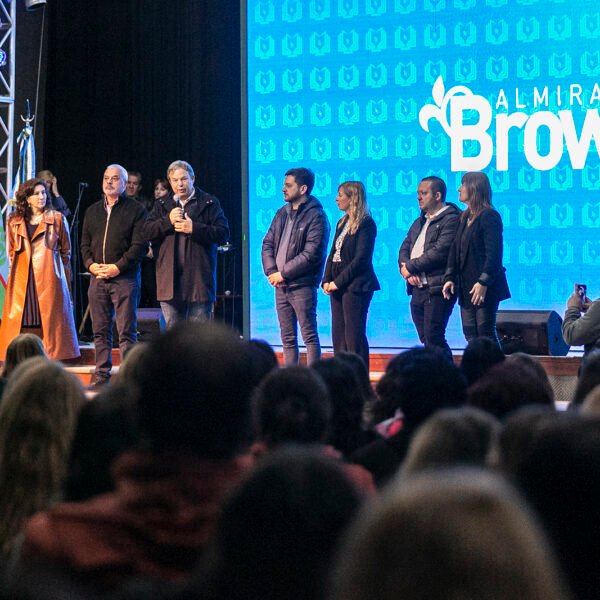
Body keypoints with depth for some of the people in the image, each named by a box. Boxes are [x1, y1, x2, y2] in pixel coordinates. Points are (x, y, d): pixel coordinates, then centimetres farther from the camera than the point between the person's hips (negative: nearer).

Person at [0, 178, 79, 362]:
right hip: (21, 281, 2)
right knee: (22, 323, -4)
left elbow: (66, 251, 11)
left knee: (49, 322, -6)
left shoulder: (57, 219, 7)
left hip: (49, 279, -2)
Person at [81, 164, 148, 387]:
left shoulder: (136, 210, 0)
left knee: (126, 331, -6)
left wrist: (118, 267, -15)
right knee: (100, 331, 6)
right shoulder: (93, 211, 17)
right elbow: (85, 243, 16)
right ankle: (102, 375, 12)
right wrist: (90, 264, -4)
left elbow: (140, 245, -8)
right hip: (97, 277, 5)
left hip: (125, 277, -5)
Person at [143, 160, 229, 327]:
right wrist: (168, 221, -9)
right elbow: (147, 232, 5)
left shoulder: (209, 203, 4)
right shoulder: (162, 205, 16)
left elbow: (223, 233, -6)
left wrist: (194, 228, -14)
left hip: (198, 279, -4)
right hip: (170, 280, 4)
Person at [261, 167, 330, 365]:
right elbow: (267, 244, 13)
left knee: (309, 336, -4)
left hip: (302, 286, -7)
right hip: (280, 285, 7)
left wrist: (283, 273, -13)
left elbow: (311, 254, -16)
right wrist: (271, 272, -3)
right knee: (287, 338, 10)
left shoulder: (315, 216, -9)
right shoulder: (282, 213, 14)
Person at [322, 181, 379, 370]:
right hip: (337, 286, 8)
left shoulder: (365, 224, -9)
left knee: (353, 336, -7)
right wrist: (327, 281, 2)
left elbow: (360, 259, -15)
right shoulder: (342, 223, 16)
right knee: (338, 335, 7)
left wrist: (338, 282, -15)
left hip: (355, 285, -8)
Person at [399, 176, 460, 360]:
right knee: (426, 340, 8)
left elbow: (439, 253, -18)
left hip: (437, 290, -8)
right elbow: (404, 248, 17)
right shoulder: (420, 222, 21)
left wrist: (410, 267, -10)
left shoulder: (451, 219, -8)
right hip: (417, 289, 9)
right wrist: (405, 269, -5)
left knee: (433, 340, -12)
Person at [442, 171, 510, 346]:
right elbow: (455, 251, 16)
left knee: (485, 333, -8)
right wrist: (449, 277, 5)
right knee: (470, 335, 6)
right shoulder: (464, 217, 16)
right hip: (466, 287, 8)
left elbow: (493, 253, -17)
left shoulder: (489, 216, -10)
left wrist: (483, 282, -22)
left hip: (485, 288, -8)